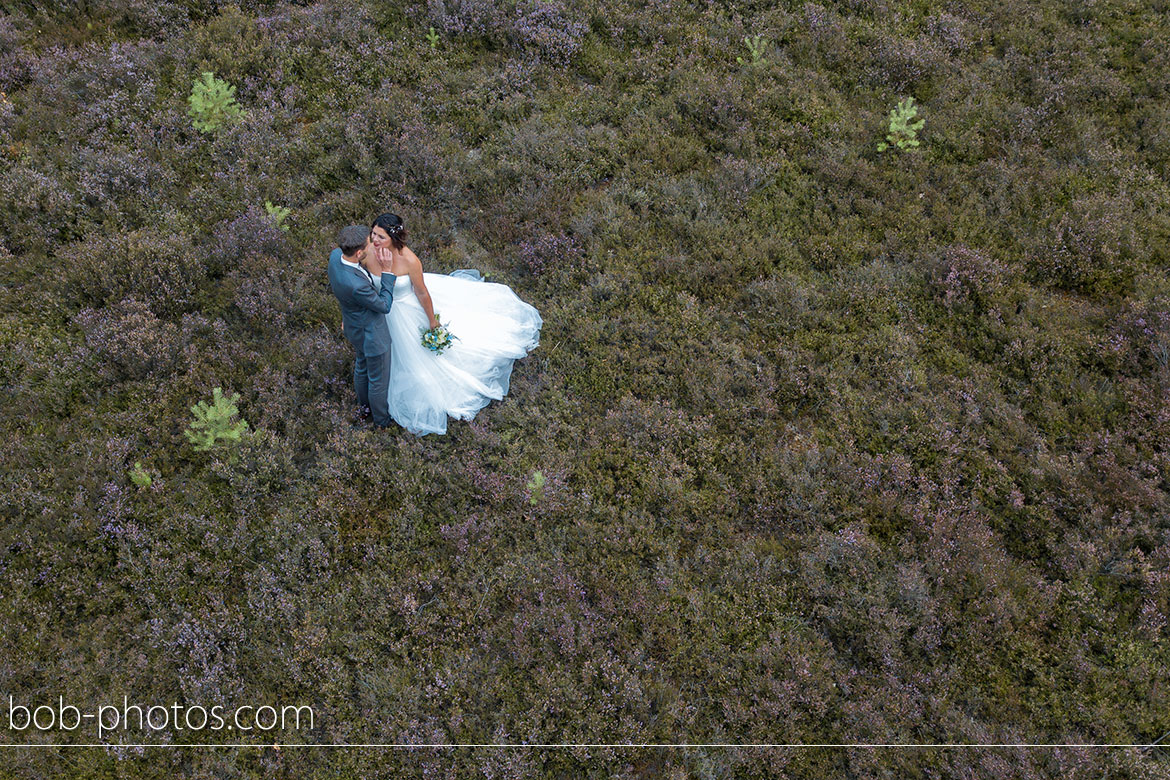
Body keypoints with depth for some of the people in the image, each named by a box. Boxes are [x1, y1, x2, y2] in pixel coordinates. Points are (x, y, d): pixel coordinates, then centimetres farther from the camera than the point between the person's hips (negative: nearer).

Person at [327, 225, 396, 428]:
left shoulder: (336, 255, -20)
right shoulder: (356, 285, -43)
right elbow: (384, 306, -25)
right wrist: (387, 270, -25)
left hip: (354, 325, 9)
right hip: (371, 334, -9)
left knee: (362, 367, 33)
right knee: (379, 379, 19)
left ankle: (365, 406, 59)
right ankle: (381, 419, 45)